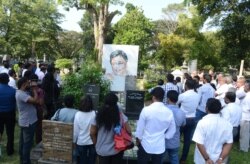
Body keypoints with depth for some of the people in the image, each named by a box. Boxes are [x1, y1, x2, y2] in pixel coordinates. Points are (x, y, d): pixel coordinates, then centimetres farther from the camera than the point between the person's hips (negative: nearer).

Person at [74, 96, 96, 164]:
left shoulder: (78, 114, -12)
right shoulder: (95, 114, -16)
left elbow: (75, 130, -6)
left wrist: (74, 141, 9)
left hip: (81, 142, 1)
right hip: (92, 141, 0)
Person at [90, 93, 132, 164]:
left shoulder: (99, 115, -8)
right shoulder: (120, 115, -11)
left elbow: (92, 133, -3)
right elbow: (128, 131, -10)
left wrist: (97, 144, 12)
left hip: (102, 151, 1)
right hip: (117, 150, 0)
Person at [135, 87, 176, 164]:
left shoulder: (146, 110, -18)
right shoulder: (169, 112, -8)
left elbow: (140, 127, -8)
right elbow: (172, 131, 2)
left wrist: (138, 139, 8)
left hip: (146, 145, -2)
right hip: (160, 147, 3)